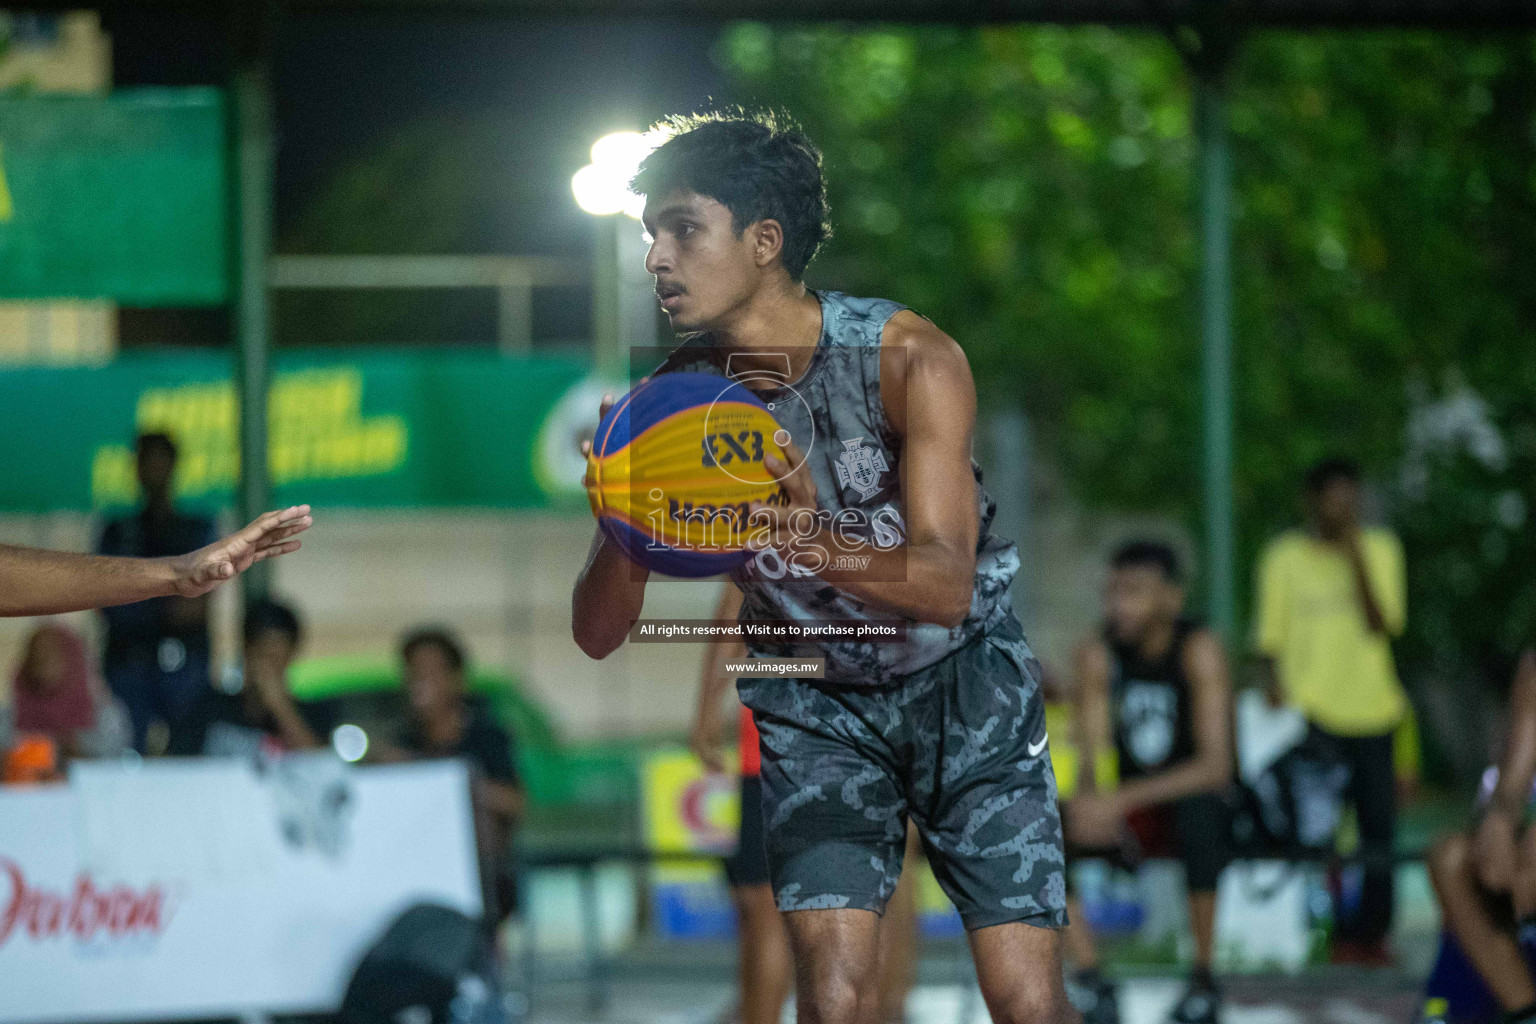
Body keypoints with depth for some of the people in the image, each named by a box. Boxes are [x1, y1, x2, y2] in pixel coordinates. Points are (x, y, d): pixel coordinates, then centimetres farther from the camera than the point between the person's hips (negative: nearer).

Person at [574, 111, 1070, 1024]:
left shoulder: (910, 359, -21)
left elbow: (945, 584, -31)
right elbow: (598, 635, -15)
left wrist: (819, 546, -51)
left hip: (961, 682, -1)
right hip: (814, 701, 1)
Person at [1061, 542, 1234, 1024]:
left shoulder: (1199, 649, -19)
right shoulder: (1097, 653, -6)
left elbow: (1216, 766, -27)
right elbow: (1090, 760, -9)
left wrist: (1123, 799, -38)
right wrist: (1091, 805, -34)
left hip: (1192, 798, -4)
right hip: (1133, 819, 4)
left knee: (1199, 810, -39)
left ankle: (1203, 979, -25)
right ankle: (1092, 982, -16)